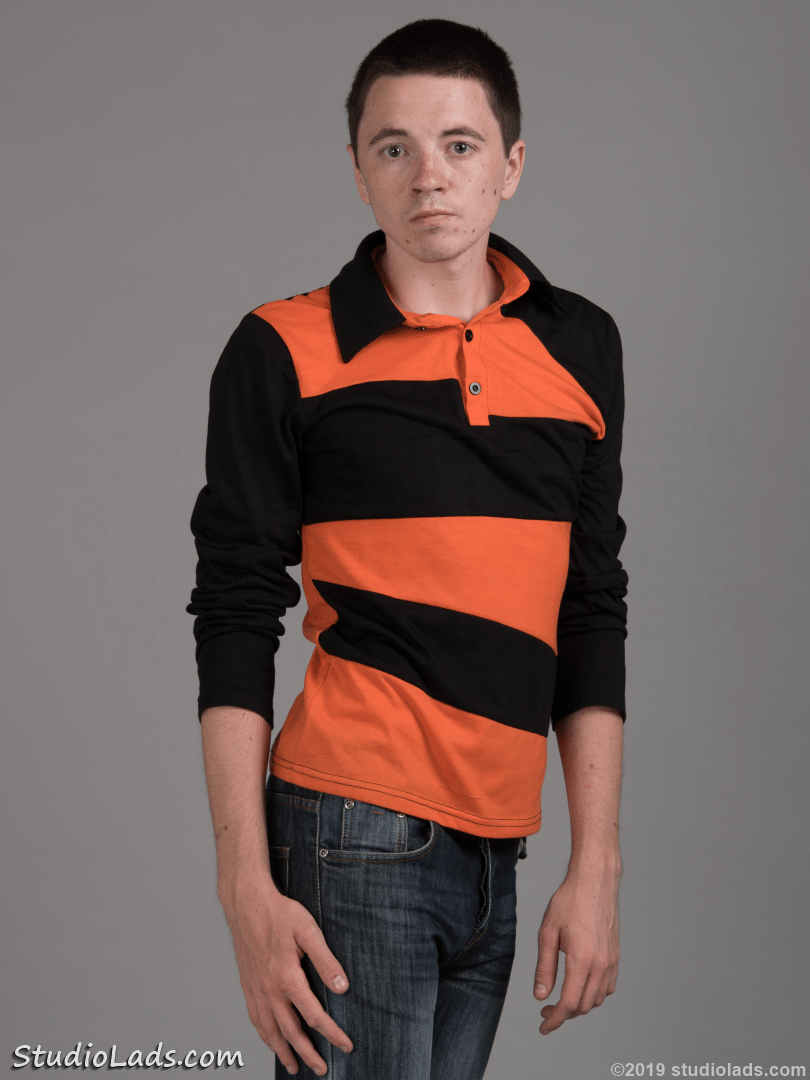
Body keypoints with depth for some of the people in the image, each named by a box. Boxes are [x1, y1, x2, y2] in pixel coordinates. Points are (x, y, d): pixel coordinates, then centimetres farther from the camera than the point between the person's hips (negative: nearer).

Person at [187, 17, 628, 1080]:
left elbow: (592, 608, 12)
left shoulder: (580, 346, 11)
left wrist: (595, 866, 7)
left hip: (495, 855, 4)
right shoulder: (284, 351, 0)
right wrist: (248, 886, -9)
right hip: (354, 834, -4)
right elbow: (234, 618, -2)